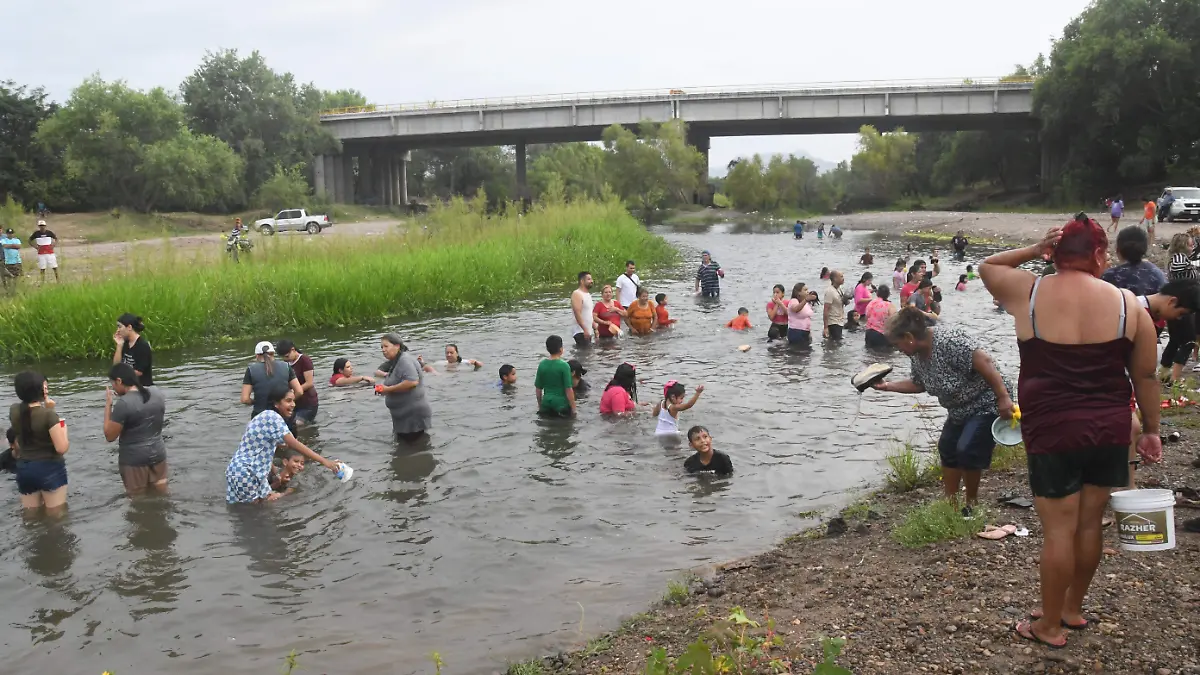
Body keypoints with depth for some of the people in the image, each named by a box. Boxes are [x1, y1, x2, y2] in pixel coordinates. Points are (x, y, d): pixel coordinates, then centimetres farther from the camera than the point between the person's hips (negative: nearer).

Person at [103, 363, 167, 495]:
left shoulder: (123, 404, -21)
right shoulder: (157, 392, -2)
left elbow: (110, 436, -12)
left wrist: (108, 404, -8)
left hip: (134, 460, -6)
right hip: (158, 454, 6)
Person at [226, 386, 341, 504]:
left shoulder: (267, 416, 14)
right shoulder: (273, 417, -17)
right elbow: (294, 444, -24)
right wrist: (324, 461, -25)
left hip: (245, 470, 10)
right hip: (245, 473, -10)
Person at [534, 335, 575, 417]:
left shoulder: (542, 365, 2)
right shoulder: (564, 366, -11)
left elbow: (538, 389, 7)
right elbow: (568, 390, -10)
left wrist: (540, 406, 19)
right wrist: (573, 408, -2)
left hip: (546, 404, 5)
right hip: (561, 403, -5)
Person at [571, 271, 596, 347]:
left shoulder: (588, 294, 17)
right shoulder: (577, 294, -13)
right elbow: (577, 314, -22)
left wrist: (595, 328, 21)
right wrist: (585, 329, -26)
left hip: (588, 331, 10)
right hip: (580, 331, -10)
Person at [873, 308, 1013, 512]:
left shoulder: (948, 340, -30)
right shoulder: (916, 354, -1)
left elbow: (983, 360, -33)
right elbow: (919, 384, 15)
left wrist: (1003, 398, -33)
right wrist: (888, 386, 6)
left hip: (987, 403, -10)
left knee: (967, 451, -18)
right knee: (947, 449, 10)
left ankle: (971, 503, 2)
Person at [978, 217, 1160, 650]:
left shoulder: (1027, 294, -8)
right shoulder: (1128, 303, -4)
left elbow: (987, 268, 13)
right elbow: (1145, 376, 3)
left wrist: (1033, 250, 1)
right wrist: (1151, 430, 14)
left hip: (1053, 431, -3)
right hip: (1109, 429, 3)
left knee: (1059, 528, 4)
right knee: (1090, 522, 16)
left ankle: (1050, 626, 17)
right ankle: (1073, 609, 33)